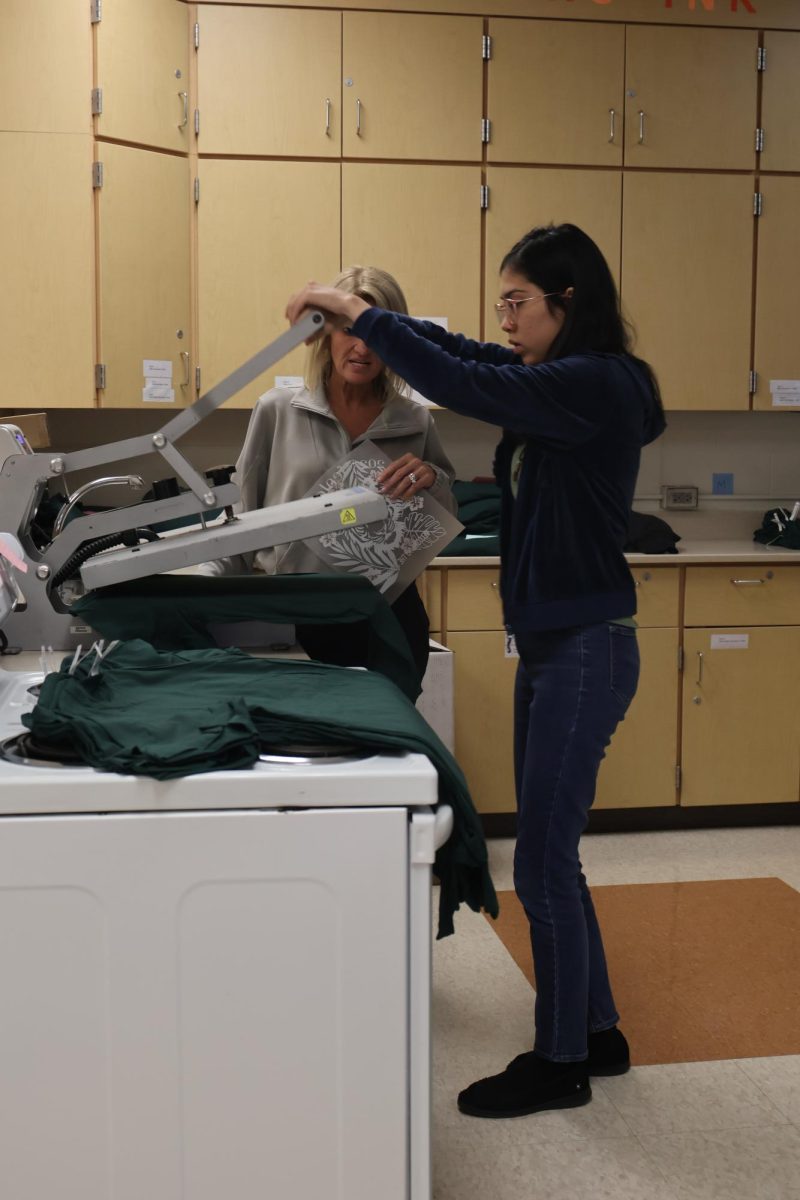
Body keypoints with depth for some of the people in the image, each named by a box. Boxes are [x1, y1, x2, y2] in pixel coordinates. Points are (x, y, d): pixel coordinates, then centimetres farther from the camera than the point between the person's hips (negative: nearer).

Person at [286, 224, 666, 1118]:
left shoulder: (599, 385, -16)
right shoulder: (558, 381, 11)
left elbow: (464, 385, -23)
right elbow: (467, 357, 14)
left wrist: (357, 312, -13)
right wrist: (359, 312, 2)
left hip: (586, 649, -10)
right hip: (549, 644, 10)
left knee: (541, 864, -1)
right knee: (549, 857, 16)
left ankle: (560, 1063, 16)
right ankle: (596, 1032, 31)